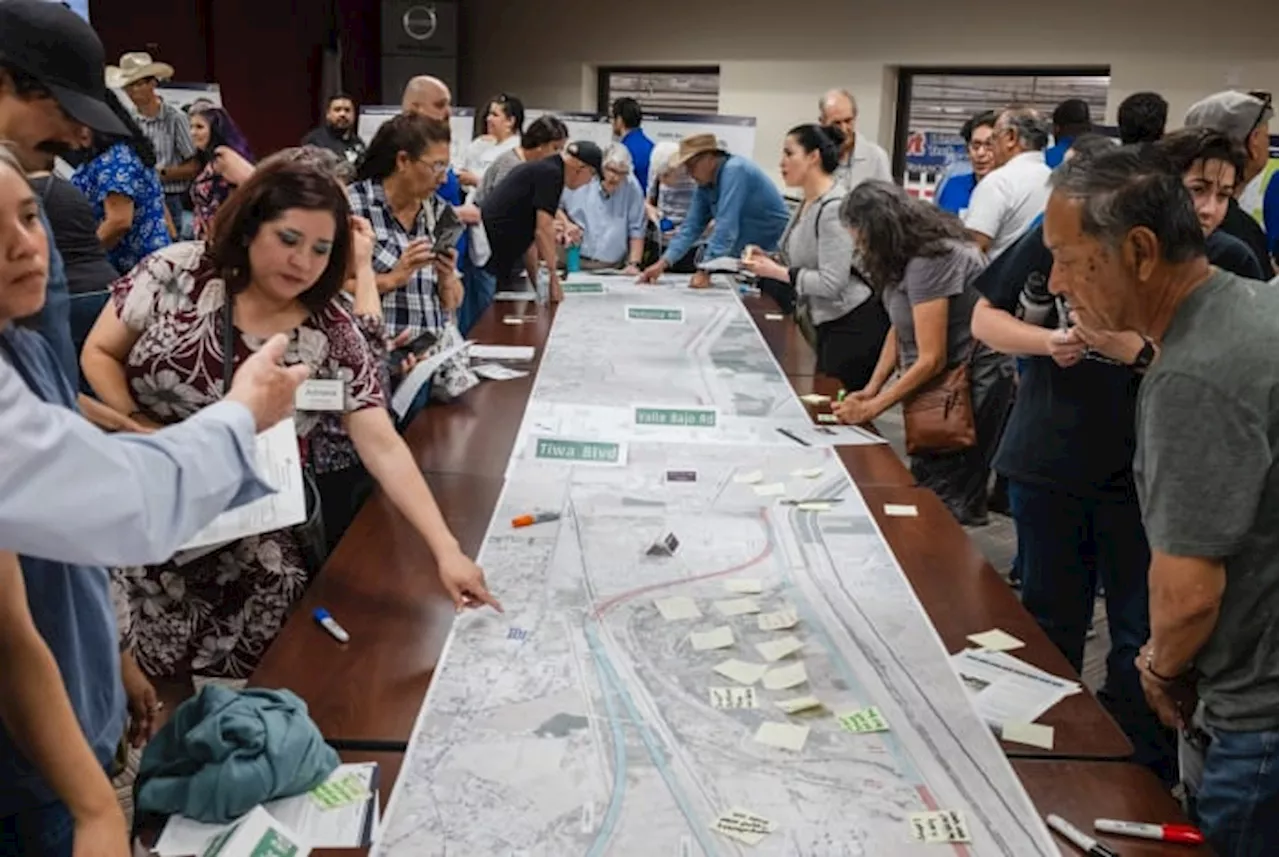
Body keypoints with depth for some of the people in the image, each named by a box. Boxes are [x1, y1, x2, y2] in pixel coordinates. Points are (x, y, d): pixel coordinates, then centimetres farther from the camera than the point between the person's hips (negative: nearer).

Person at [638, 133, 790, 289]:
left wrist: (705, 271, -30)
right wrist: (663, 263, -8)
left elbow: (726, 228, -28)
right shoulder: (705, 185, 4)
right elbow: (692, 226, 3)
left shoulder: (734, 171, -22)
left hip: (774, 253, -8)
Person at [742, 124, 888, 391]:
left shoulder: (834, 208, -19)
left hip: (854, 326, -9)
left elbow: (831, 283, -23)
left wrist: (777, 272, -16)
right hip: (830, 323, 9)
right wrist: (769, 260, 3)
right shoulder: (808, 203, 8)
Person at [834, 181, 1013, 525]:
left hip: (973, 379, -9)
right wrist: (871, 388, -1)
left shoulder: (929, 261, -24)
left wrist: (871, 408, -17)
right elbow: (900, 328, 10)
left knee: (943, 500, -6)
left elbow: (932, 359, -24)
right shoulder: (909, 254, 4)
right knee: (924, 485, 12)